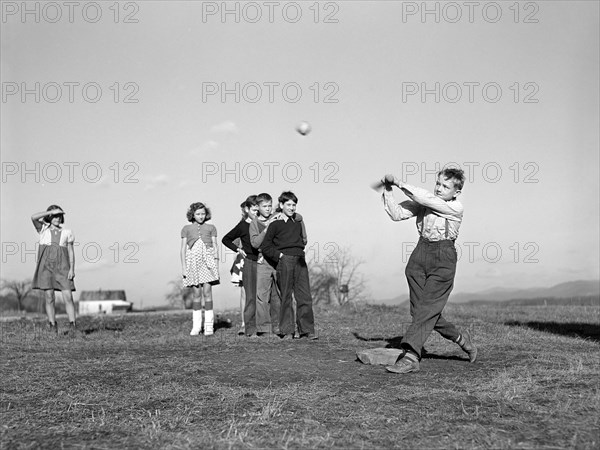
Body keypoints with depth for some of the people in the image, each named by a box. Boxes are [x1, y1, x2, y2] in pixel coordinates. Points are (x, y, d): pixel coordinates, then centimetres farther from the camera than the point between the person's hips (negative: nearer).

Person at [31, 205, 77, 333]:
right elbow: (33, 217, -10)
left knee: (68, 297, -10)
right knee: (49, 298, -3)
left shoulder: (67, 233, 12)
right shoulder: (43, 229, 10)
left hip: (62, 267, 1)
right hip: (46, 266, 0)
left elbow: (71, 252, 8)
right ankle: (53, 329, 1)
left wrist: (72, 269, -3)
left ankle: (73, 327, -9)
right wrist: (52, 212, -9)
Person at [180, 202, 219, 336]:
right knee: (196, 294, 0)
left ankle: (209, 325, -5)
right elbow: (183, 249, 9)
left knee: (207, 292, -8)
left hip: (208, 261, 0)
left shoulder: (211, 228, 11)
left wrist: (216, 264, 3)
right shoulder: (186, 229, 9)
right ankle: (196, 326, 6)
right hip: (193, 262, 1)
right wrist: (183, 267, 2)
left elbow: (215, 247, 10)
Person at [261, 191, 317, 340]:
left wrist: (301, 248, 13)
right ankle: (286, 331, 5)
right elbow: (265, 247, 0)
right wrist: (279, 255, -7)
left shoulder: (298, 222, 18)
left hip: (300, 261, 5)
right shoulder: (275, 225, 1)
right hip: (285, 261, -5)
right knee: (286, 297, -1)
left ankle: (307, 330, 2)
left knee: (305, 296, 0)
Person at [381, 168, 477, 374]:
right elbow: (397, 214, -1)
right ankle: (461, 338, 27)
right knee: (419, 309, 7)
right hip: (420, 254, 6)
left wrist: (400, 183, -13)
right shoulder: (423, 203, 7)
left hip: (443, 258, -6)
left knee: (427, 309, -12)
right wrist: (388, 191, -13)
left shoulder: (455, 208, -7)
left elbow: (426, 199, -18)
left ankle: (410, 356, -17)